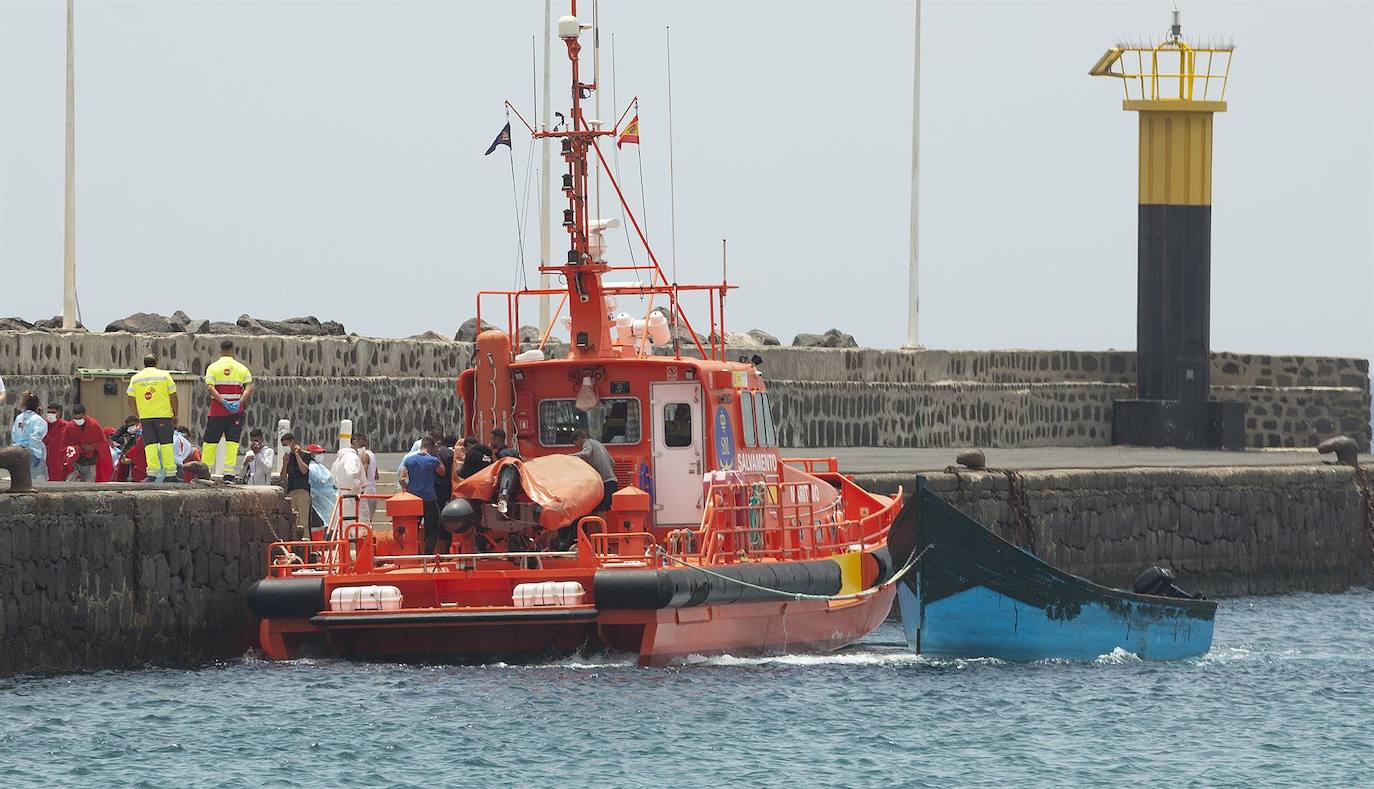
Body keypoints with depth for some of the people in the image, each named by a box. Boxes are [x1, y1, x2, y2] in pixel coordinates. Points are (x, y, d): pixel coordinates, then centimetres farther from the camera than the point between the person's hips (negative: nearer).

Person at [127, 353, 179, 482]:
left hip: (145, 416, 2)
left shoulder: (135, 378, 9)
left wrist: (138, 415, 17)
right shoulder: (164, 375, 4)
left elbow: (131, 401, 7)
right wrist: (175, 414, 11)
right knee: (166, 444, 2)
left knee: (150, 444, 3)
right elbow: (173, 397, 1)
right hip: (163, 414, -2)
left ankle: (153, 473, -8)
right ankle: (170, 474, -2)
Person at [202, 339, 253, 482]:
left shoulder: (213, 367, 2)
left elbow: (210, 387, -12)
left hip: (217, 411, -1)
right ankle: (229, 474, -5)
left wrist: (223, 402, -16)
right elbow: (249, 387, -7)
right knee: (232, 442, 2)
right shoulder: (241, 368, 6)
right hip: (237, 411, 1)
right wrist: (239, 402, -14)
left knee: (210, 441, 8)